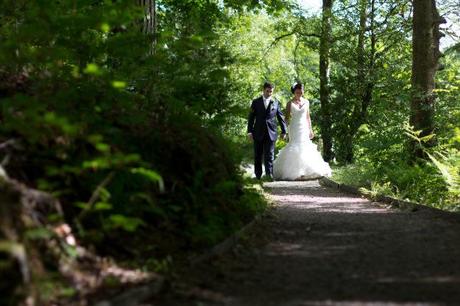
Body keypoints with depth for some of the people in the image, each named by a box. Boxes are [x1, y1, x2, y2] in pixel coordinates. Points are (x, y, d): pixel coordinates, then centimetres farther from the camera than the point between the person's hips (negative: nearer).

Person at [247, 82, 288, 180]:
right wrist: (250, 131, -3)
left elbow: (281, 118, 11)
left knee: (269, 155, -6)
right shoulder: (256, 102, 7)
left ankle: (269, 174, -9)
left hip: (271, 133, -1)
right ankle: (258, 175, 14)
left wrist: (284, 131, 9)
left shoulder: (276, 103, 7)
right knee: (258, 156, 6)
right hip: (258, 132, 1)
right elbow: (251, 117, 5)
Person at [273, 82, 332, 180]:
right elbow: (287, 118, 0)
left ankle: (306, 171, 3)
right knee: (294, 149, -9)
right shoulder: (290, 103, -1)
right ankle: (294, 172, -5)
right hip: (294, 128, -3)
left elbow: (308, 117, 14)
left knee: (306, 149, -2)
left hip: (304, 128, 3)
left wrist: (310, 129, 12)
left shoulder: (306, 102, 9)